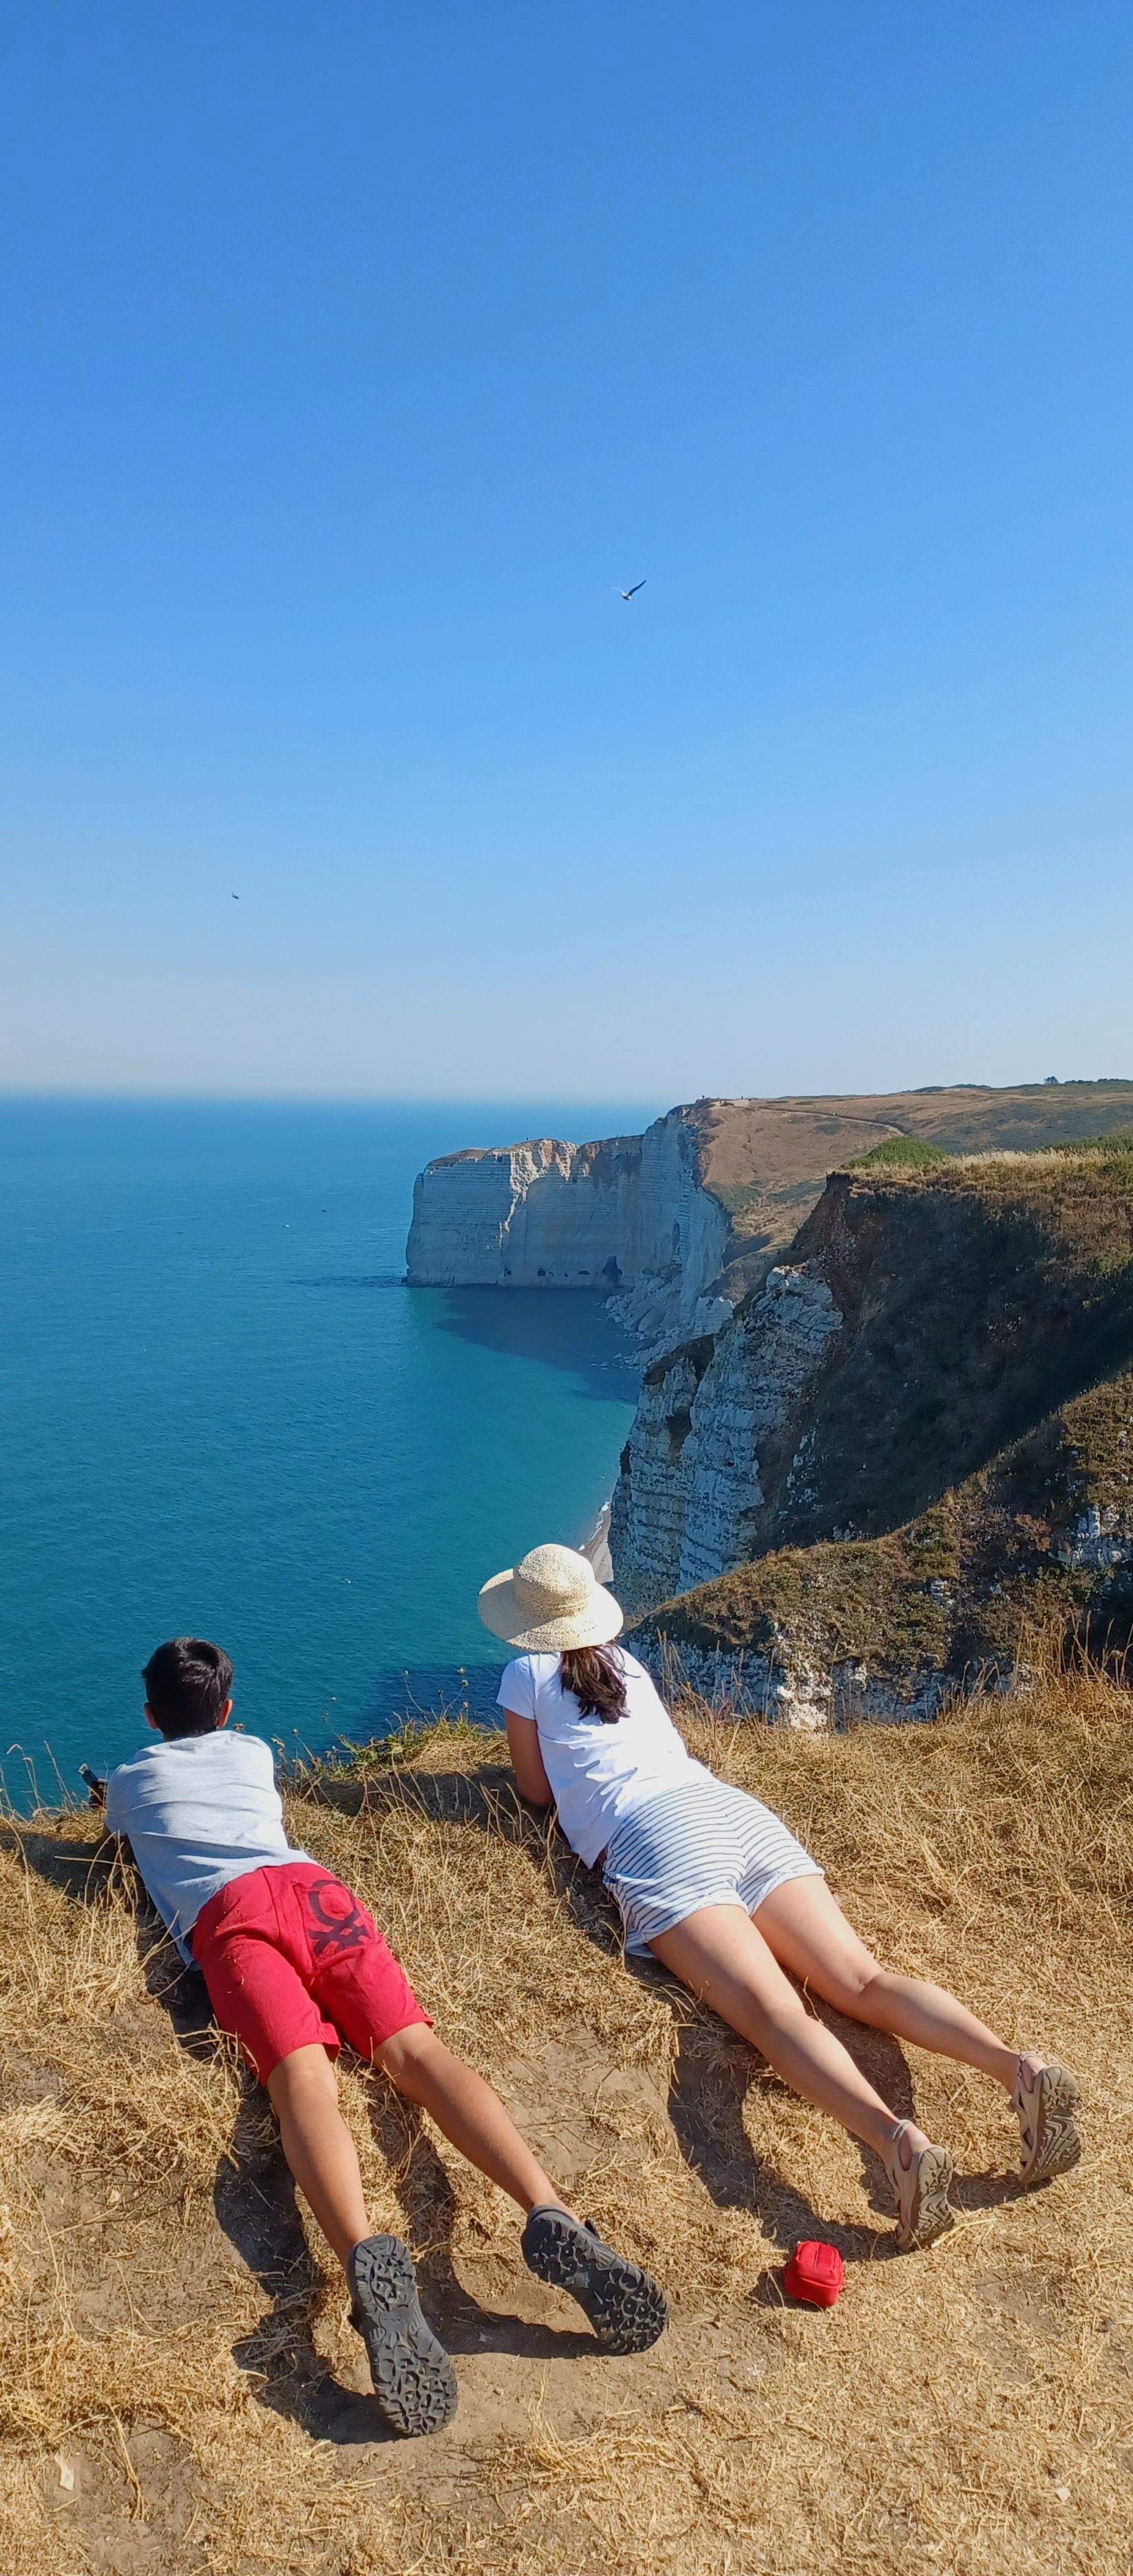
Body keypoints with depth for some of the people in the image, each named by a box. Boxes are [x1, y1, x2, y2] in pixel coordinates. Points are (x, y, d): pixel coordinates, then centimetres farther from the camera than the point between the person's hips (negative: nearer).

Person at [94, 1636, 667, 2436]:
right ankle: (552, 2216, -40)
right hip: (308, 1884, 2)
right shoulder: (252, 1750, 35)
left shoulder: (128, 1778, 31)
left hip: (223, 1912, -2)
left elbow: (119, 1830, 55)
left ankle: (367, 2257, -54)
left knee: (304, 2078, -24)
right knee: (415, 2048, -17)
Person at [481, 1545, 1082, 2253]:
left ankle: (894, 2137, -48)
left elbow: (537, 1791, 21)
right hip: (735, 1806, 6)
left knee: (773, 2012, -23)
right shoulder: (626, 1663, 30)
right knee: (864, 1982, -9)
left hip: (654, 1836, -6)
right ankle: (1016, 2066, -31)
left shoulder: (527, 1675, 14)